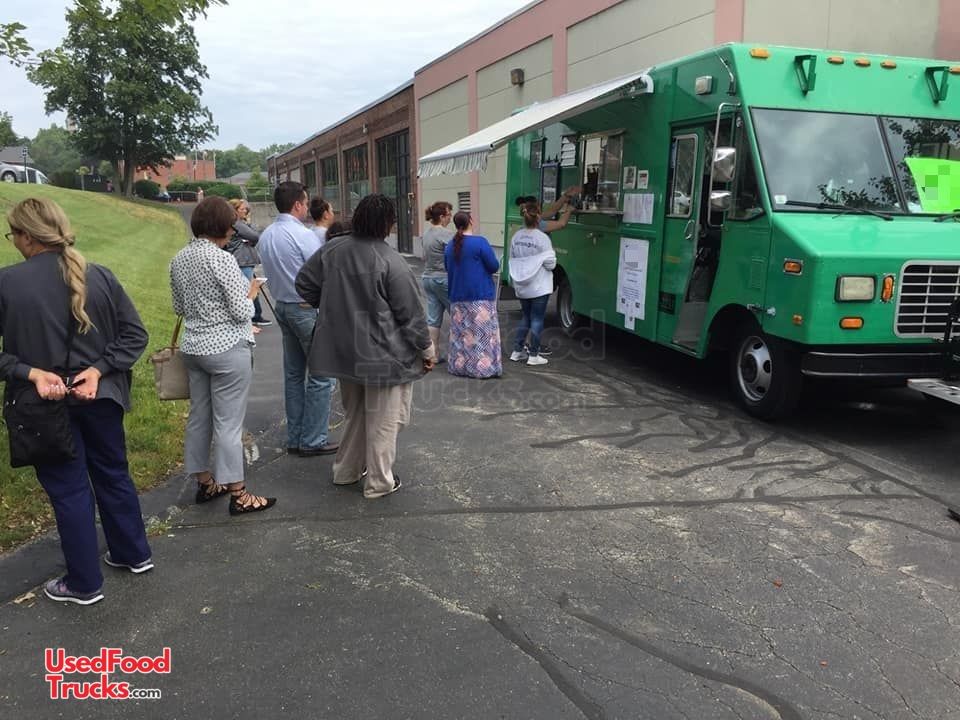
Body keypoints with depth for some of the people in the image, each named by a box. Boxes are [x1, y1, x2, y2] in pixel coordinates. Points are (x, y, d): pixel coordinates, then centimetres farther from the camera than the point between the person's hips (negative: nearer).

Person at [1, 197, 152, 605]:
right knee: (113, 474, 20)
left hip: (45, 404, -3)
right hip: (100, 397, 3)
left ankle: (84, 583, 21)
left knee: (68, 488, 9)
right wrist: (100, 369, -10)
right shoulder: (99, 276, -5)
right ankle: (133, 554, 34)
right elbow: (135, 334, -4)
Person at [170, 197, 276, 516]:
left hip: (193, 347, 8)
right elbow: (242, 312, -16)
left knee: (198, 417, 15)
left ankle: (205, 482, 29)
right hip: (227, 349, -8)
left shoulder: (178, 260, 6)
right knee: (228, 422, -1)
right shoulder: (222, 260, -18)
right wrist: (251, 293, 2)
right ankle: (238, 495, 8)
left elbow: (180, 307, 16)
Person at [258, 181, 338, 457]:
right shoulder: (304, 235, -18)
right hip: (308, 309, -9)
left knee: (293, 374, 14)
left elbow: (272, 273, 13)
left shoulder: (265, 236, 8)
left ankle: (295, 438, 21)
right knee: (321, 375, -1)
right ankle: (313, 441, 2)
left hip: (281, 306, 9)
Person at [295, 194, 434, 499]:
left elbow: (304, 283, 10)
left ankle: (346, 470, 36)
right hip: (383, 354, -6)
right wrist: (426, 349, -3)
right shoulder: (390, 261, -20)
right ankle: (378, 482, 19)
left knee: (354, 413, 24)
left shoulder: (332, 249, -2)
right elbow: (411, 312, -15)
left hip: (344, 350, 6)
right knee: (383, 419, 9)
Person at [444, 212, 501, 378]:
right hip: (481, 296, -6)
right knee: (482, 333, 0)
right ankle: (483, 366, 2)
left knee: (461, 333, 13)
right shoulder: (480, 242, -13)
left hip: (458, 297, 6)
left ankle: (459, 366, 18)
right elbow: (494, 266, -9)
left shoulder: (449, 246, 6)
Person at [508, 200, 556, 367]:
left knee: (526, 317, 19)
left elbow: (512, 260, 10)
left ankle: (517, 351, 20)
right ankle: (533, 355, 8)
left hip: (522, 287, 6)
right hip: (539, 287, -6)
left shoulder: (516, 236, 2)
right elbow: (550, 263, -15)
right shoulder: (542, 238, -16)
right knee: (537, 319, 4)